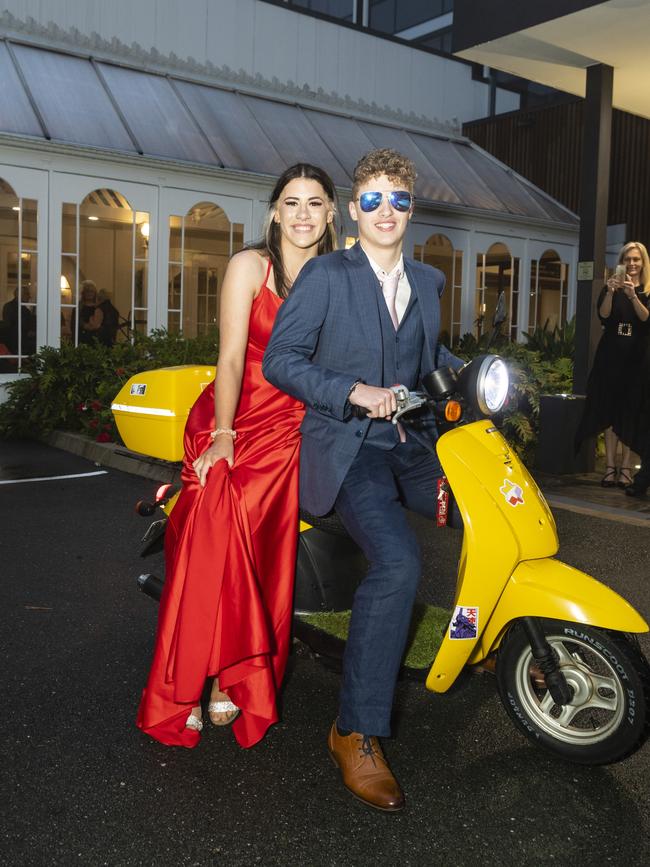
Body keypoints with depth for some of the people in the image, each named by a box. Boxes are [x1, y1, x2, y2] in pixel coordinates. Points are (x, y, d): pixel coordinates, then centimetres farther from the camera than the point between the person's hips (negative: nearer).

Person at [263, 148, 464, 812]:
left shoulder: (427, 280, 17)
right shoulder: (325, 275, -1)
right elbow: (279, 360, -8)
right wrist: (356, 392, -18)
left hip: (413, 444, 7)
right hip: (346, 445, -7)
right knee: (397, 565, -28)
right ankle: (356, 733, -17)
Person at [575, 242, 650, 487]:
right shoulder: (610, 289, 10)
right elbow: (603, 316, -6)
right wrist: (611, 292, -22)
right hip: (610, 356, 1)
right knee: (609, 410, -2)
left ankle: (626, 466, -2)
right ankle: (610, 465, 0)